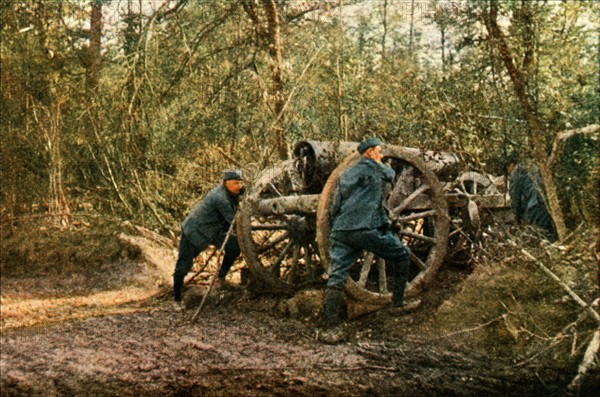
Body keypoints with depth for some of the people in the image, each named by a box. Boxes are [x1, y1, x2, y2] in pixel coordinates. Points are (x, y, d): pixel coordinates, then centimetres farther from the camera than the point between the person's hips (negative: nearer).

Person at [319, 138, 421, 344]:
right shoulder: (373, 167, 7)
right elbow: (390, 174, 26)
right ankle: (399, 302, 22)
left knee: (336, 277, -2)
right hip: (366, 229, -6)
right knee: (401, 255, 15)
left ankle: (331, 329, -10)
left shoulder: (345, 174, 24)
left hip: (340, 231, 6)